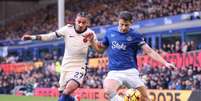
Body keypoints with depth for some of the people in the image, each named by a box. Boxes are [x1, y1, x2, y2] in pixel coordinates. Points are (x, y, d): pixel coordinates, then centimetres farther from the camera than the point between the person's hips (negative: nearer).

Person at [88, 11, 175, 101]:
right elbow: (100, 48, 20)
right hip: (114, 72, 1)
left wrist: (165, 63, -14)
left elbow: (149, 51, -4)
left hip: (131, 72, 0)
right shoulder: (110, 32, 8)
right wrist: (92, 40, 2)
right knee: (108, 90, -31)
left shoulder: (135, 35, 1)